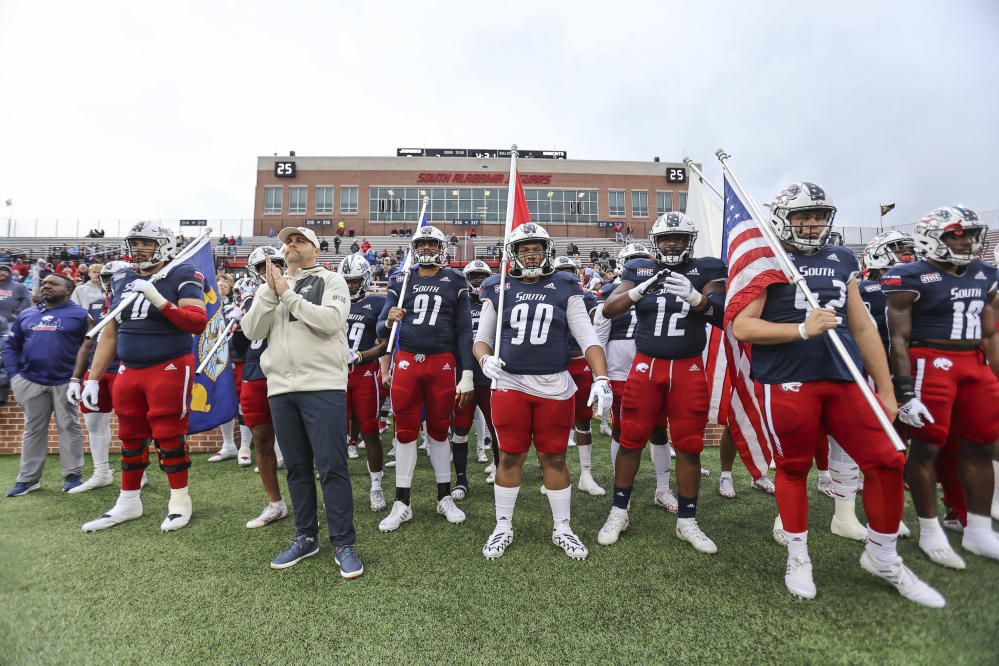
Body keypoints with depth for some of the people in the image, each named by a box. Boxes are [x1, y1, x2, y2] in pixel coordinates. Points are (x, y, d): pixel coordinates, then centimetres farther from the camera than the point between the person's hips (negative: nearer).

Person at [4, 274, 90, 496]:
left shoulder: (79, 315, -1)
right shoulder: (26, 315, 14)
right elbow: (11, 344, 16)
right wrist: (14, 374, 5)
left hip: (65, 382, -4)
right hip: (31, 382, 5)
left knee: (69, 427, 2)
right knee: (33, 430, 12)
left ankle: (73, 474, 10)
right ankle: (28, 478, 21)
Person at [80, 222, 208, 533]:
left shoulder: (181, 277, -6)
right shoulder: (121, 280, 11)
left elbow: (198, 322, -20)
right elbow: (109, 334, 15)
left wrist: (158, 299, -28)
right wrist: (93, 378, 14)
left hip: (169, 369, -6)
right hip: (129, 370, 6)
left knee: (169, 435, 0)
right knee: (131, 437, 14)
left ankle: (180, 501, 15)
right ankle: (128, 502, 29)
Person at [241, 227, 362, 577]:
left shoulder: (331, 280, 5)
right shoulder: (271, 285, 18)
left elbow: (330, 320, -13)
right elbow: (251, 331, 5)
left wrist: (287, 294, -9)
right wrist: (270, 292, -6)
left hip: (324, 385, -5)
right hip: (280, 387, 5)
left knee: (332, 466, -5)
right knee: (297, 467, 12)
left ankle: (343, 543, 7)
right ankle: (306, 537, 26)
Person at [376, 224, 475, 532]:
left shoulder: (455, 281, 5)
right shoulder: (400, 281, 7)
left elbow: (464, 331, 4)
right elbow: (381, 330, 8)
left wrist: (467, 375, -2)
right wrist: (389, 321, -17)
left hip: (442, 363, -1)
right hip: (407, 361, 1)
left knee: (439, 430, 9)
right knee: (406, 431, 5)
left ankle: (445, 498, 24)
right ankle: (402, 504, 17)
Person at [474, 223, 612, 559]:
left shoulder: (566, 289, 3)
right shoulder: (498, 290, 5)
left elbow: (588, 338, -2)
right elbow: (482, 338, 10)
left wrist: (601, 380, -14)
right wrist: (485, 360, -12)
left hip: (555, 387, 0)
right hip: (510, 385, 0)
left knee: (554, 457, 10)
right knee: (510, 457, 8)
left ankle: (562, 528, 29)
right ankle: (503, 528, 27)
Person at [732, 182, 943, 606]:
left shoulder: (842, 260, 16)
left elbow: (863, 328, 17)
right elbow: (742, 326, -9)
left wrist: (886, 390, 16)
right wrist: (803, 329, -19)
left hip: (846, 380, 6)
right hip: (787, 382, -5)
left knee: (887, 461, 4)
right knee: (793, 468, 6)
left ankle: (882, 556, 28)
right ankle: (798, 557, 27)